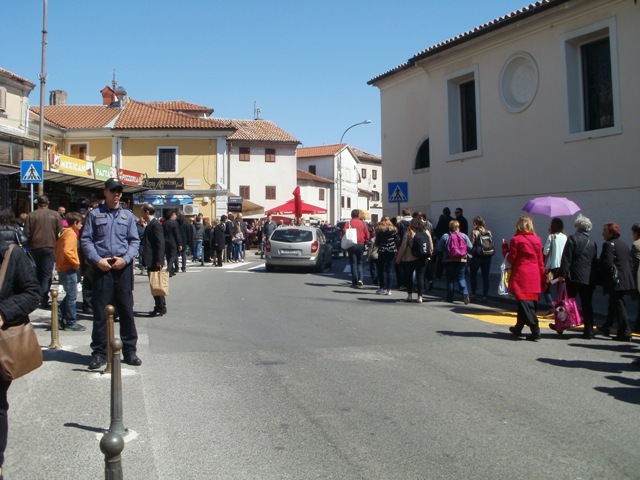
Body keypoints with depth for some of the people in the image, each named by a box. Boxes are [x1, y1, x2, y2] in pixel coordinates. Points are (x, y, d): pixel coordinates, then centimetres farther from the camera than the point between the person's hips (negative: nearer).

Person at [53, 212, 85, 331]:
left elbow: (56, 248, 20)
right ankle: (71, 323, 2)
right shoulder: (71, 234, -15)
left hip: (62, 267, 10)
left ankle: (60, 316, 16)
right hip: (69, 268, -10)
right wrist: (76, 262, -17)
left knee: (70, 294, 17)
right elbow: (67, 251, -27)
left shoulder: (66, 233, 14)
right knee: (72, 296, -3)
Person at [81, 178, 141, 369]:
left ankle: (129, 350, 13)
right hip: (102, 267, -2)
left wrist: (126, 259, -7)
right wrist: (97, 260, -10)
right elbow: (85, 239, 2)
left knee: (127, 310, 5)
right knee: (100, 311, 2)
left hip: (123, 267, 2)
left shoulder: (127, 215, 13)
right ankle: (99, 352, 11)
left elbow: (135, 241, 9)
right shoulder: (95, 214, 7)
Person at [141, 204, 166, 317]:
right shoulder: (150, 224, 15)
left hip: (154, 261, -10)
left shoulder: (155, 224, -15)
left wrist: (159, 261, -23)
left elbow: (160, 243, -20)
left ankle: (161, 308, 4)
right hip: (151, 261, 10)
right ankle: (159, 307, 20)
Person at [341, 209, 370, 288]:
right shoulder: (363, 223, 3)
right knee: (359, 262, 15)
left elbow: (344, 232, -14)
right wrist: (365, 242, 15)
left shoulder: (348, 223, -4)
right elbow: (367, 234, 0)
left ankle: (355, 282, 0)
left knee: (353, 263, 3)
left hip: (351, 245, -2)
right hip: (361, 245, 2)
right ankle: (360, 279, -4)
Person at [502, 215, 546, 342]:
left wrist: (505, 248, 9)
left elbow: (511, 259, -6)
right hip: (534, 277, 6)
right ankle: (518, 328, 29)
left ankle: (535, 332, -12)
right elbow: (540, 261, 9)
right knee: (531, 303, 15)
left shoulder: (516, 240, -8)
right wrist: (542, 279, 14)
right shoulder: (537, 240, 7)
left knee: (525, 303, -4)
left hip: (521, 276, -6)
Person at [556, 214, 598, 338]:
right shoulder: (592, 243, 12)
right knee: (587, 306, 5)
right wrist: (593, 279, 18)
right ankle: (588, 332, 7)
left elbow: (566, 258, -10)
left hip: (574, 277, -4)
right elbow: (595, 262, 14)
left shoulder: (573, 238, -4)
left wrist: (562, 274, -9)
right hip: (589, 279, 4)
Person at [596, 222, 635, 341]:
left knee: (618, 305, -4)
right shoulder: (624, 244, 13)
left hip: (615, 281, -9)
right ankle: (606, 327, 32)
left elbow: (607, 263, -22)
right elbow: (630, 261, 15)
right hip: (626, 280, 9)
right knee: (614, 303, 20)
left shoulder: (608, 244, -14)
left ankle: (625, 333, -2)